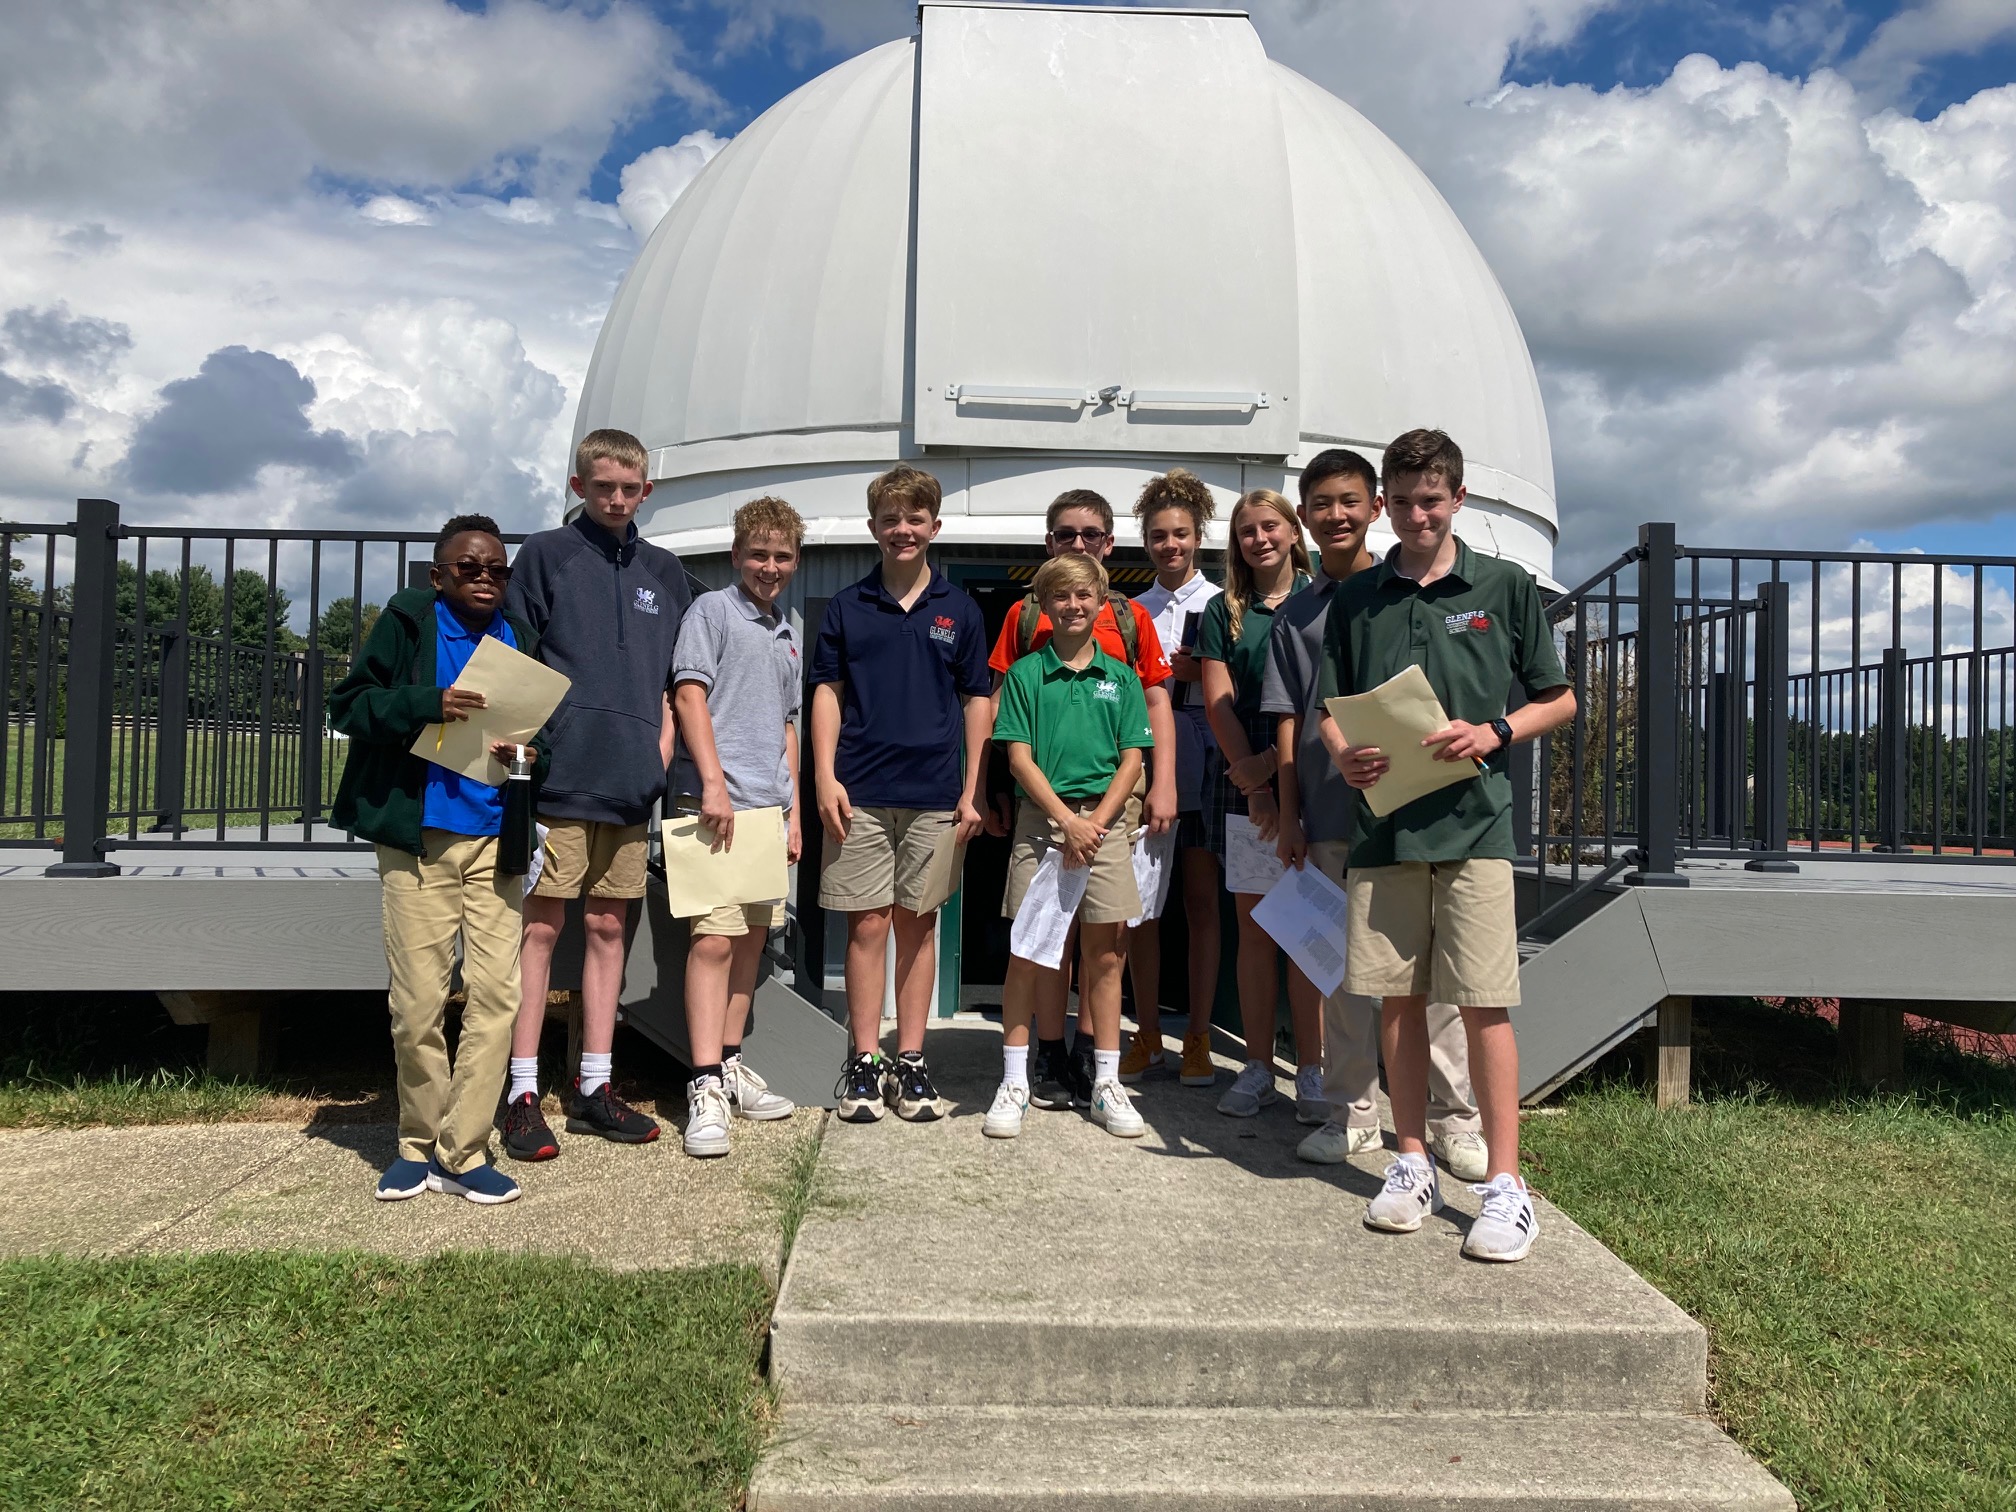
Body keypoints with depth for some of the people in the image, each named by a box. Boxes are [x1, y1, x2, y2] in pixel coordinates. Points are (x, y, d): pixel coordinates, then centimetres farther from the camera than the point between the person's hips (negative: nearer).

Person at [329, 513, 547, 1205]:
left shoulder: (521, 639, 11)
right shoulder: (408, 621, 3)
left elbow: (546, 731, 15)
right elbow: (347, 705, -2)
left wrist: (529, 753, -8)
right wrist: (430, 703, -17)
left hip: (493, 839, 2)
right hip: (417, 837, -2)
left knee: (497, 993, -3)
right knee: (418, 1002, 3)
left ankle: (464, 1152, 9)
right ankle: (419, 1144, 21)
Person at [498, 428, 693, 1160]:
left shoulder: (665, 572, 15)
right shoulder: (545, 554, 3)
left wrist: (661, 750, 6)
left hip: (630, 781, 5)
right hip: (560, 773, -4)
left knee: (607, 928, 10)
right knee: (542, 926, -2)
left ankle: (593, 1086, 19)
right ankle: (523, 1092, 5)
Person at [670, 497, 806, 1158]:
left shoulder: (786, 635, 21)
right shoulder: (712, 610, 0)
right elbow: (690, 694, -9)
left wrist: (794, 810, 18)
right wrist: (713, 783, -18)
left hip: (770, 806, 8)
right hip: (721, 801, -7)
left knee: (753, 937, 10)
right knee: (714, 939, -11)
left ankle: (730, 1065, 20)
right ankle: (706, 1087, -10)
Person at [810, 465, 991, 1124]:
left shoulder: (959, 611, 8)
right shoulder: (846, 607, 7)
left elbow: (976, 700, 9)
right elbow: (827, 692, 6)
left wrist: (973, 791, 3)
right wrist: (825, 777, -4)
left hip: (935, 796, 1)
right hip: (860, 794, 0)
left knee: (918, 924, 7)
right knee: (867, 925, 1)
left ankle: (911, 1060, 16)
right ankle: (864, 1061, 11)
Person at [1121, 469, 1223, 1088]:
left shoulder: (1221, 605, 6)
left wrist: (1195, 672, -12)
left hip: (1200, 769, -3)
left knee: (1202, 901, 1)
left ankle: (1198, 1036, 11)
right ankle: (1147, 1034, 15)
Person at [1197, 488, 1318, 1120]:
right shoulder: (1224, 611, 10)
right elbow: (1219, 704, 2)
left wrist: (1274, 761, -11)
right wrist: (1254, 784, -7)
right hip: (1243, 774, 2)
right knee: (1253, 922, 5)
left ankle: (1310, 1070, 5)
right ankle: (1257, 1067, 12)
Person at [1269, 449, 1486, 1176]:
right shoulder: (1296, 614, 10)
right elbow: (1288, 721, 8)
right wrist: (1289, 817, 3)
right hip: (1332, 815, 2)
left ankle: (1454, 1117, 13)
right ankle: (1352, 1113, 21)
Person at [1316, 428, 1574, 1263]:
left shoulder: (1505, 587, 6)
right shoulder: (1355, 598, 11)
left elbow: (1558, 700, 9)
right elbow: (1327, 710, 14)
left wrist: (1494, 734, -9)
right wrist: (1343, 755, -7)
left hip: (1473, 821, -2)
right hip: (1382, 823, 3)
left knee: (1484, 1002, -4)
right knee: (1397, 998, 7)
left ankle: (1505, 1182, 5)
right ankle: (1412, 1161, 20)